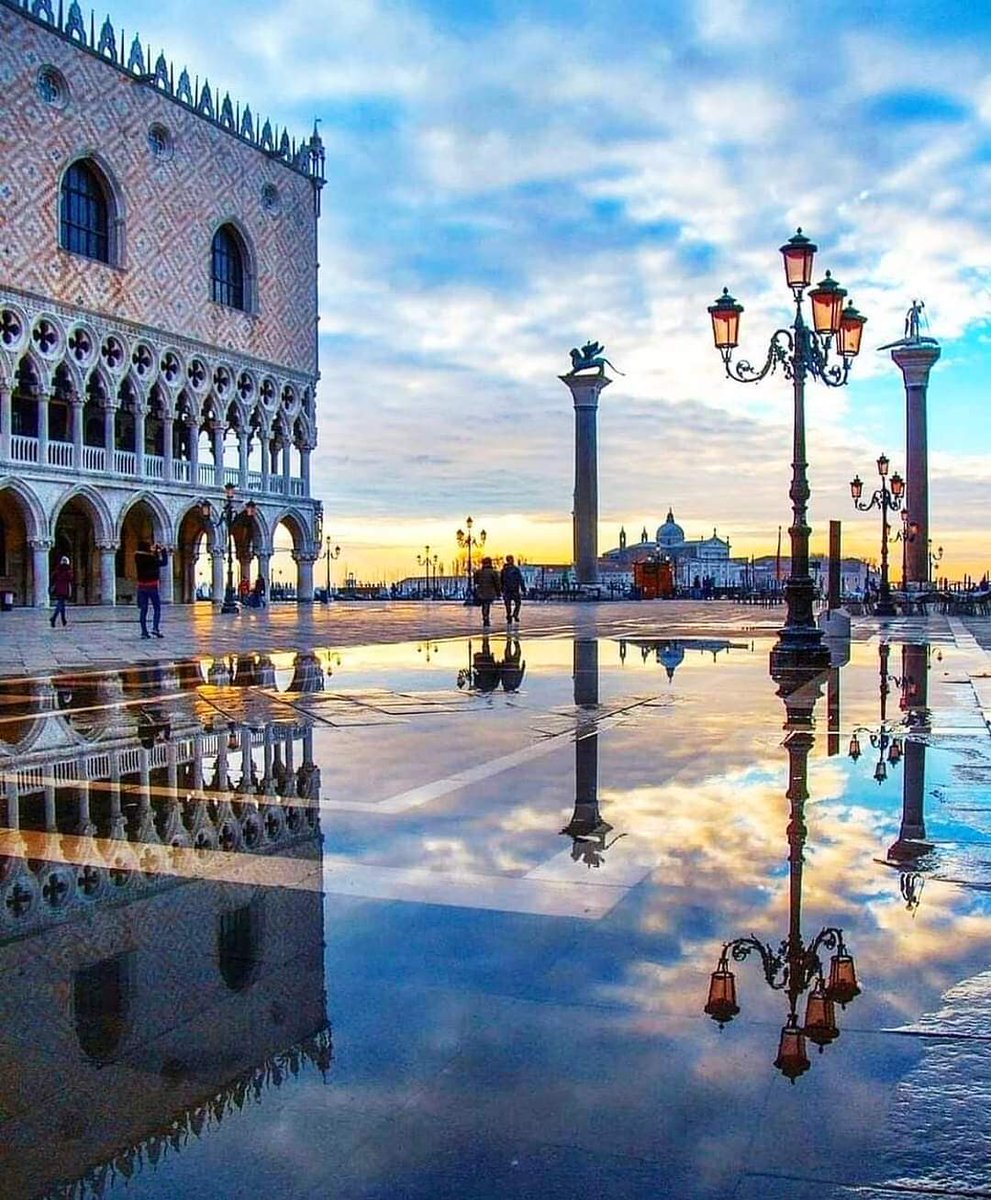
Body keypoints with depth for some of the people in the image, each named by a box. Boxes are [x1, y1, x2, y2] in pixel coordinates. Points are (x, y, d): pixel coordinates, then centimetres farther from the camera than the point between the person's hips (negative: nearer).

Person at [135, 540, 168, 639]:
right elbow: (164, 562, -4)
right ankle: (155, 628, -10)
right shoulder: (151, 559, -15)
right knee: (157, 608, 5)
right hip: (152, 586, -5)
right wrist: (163, 550, 4)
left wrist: (153, 551, 19)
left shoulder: (138, 558, 0)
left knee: (143, 610, 6)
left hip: (141, 587, 5)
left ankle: (144, 632, 5)